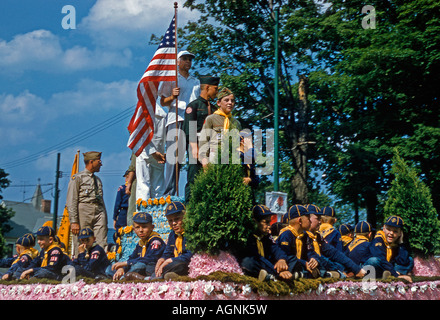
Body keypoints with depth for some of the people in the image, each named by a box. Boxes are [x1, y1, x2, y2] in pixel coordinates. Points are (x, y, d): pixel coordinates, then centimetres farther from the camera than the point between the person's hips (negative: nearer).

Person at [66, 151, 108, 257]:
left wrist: (105, 223, 18)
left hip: (99, 212, 5)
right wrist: (74, 222, -13)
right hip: (84, 213, -5)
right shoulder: (77, 178, 4)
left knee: (102, 245, -8)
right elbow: (71, 202, -4)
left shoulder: (98, 180, 24)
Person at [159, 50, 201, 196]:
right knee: (174, 154, -13)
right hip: (176, 119, -4)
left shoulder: (196, 81, 27)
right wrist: (172, 97, -15)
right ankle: (169, 192, -14)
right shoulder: (171, 79, 12)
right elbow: (163, 102, 6)